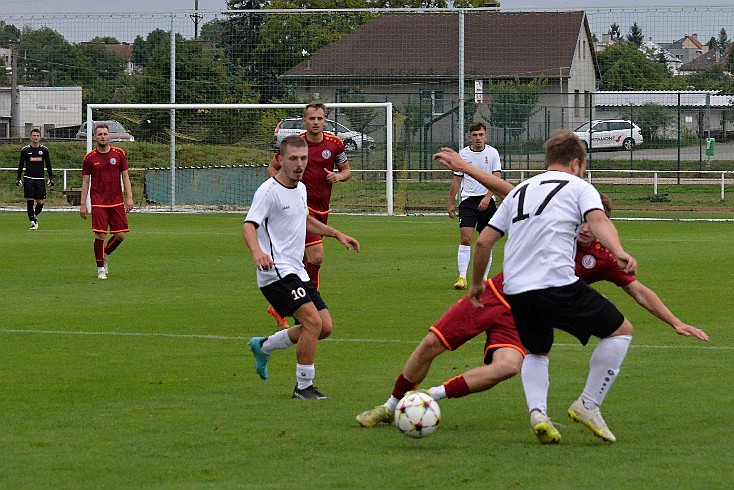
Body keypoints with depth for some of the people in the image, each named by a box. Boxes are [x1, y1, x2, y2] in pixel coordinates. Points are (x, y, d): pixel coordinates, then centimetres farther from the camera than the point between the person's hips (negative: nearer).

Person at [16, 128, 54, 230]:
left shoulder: (44, 150, 7)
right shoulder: (25, 150, 3)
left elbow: (48, 165, 12)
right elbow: (21, 165, 8)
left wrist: (51, 179, 8)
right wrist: (18, 179, 3)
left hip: (40, 179, 1)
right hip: (28, 179, -1)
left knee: (41, 202, -2)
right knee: (30, 201, -6)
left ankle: (35, 216, 25)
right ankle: (32, 222, 1)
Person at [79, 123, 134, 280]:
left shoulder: (119, 153, 4)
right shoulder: (90, 158, 1)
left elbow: (125, 177, 7)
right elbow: (85, 182, 5)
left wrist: (129, 198, -1)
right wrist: (83, 205, 0)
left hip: (117, 202, 2)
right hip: (98, 202, -2)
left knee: (120, 235, 0)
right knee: (100, 235, -8)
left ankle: (105, 254, 29)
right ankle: (101, 269, 5)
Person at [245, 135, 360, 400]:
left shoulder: (301, 188, 14)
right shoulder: (269, 191, -13)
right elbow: (249, 225, -24)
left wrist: (336, 234, 29)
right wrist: (257, 251, -44)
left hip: (297, 271, 9)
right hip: (276, 270, -9)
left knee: (325, 327, 7)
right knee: (313, 321, -21)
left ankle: (264, 346, 25)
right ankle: (304, 386, -9)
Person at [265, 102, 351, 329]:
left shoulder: (334, 143, 3)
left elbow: (346, 170, 14)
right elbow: (272, 168, 5)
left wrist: (338, 176, -8)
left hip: (322, 208, 5)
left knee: (302, 261, 12)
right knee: (316, 256, -19)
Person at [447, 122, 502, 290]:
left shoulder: (492, 153, 0)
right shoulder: (463, 154, 3)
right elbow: (456, 180, 11)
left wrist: (487, 198, -17)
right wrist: (450, 203, 10)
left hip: (487, 200, 0)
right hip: (468, 200, 0)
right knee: (465, 238, -14)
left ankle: (484, 278, 12)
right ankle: (462, 277, -16)